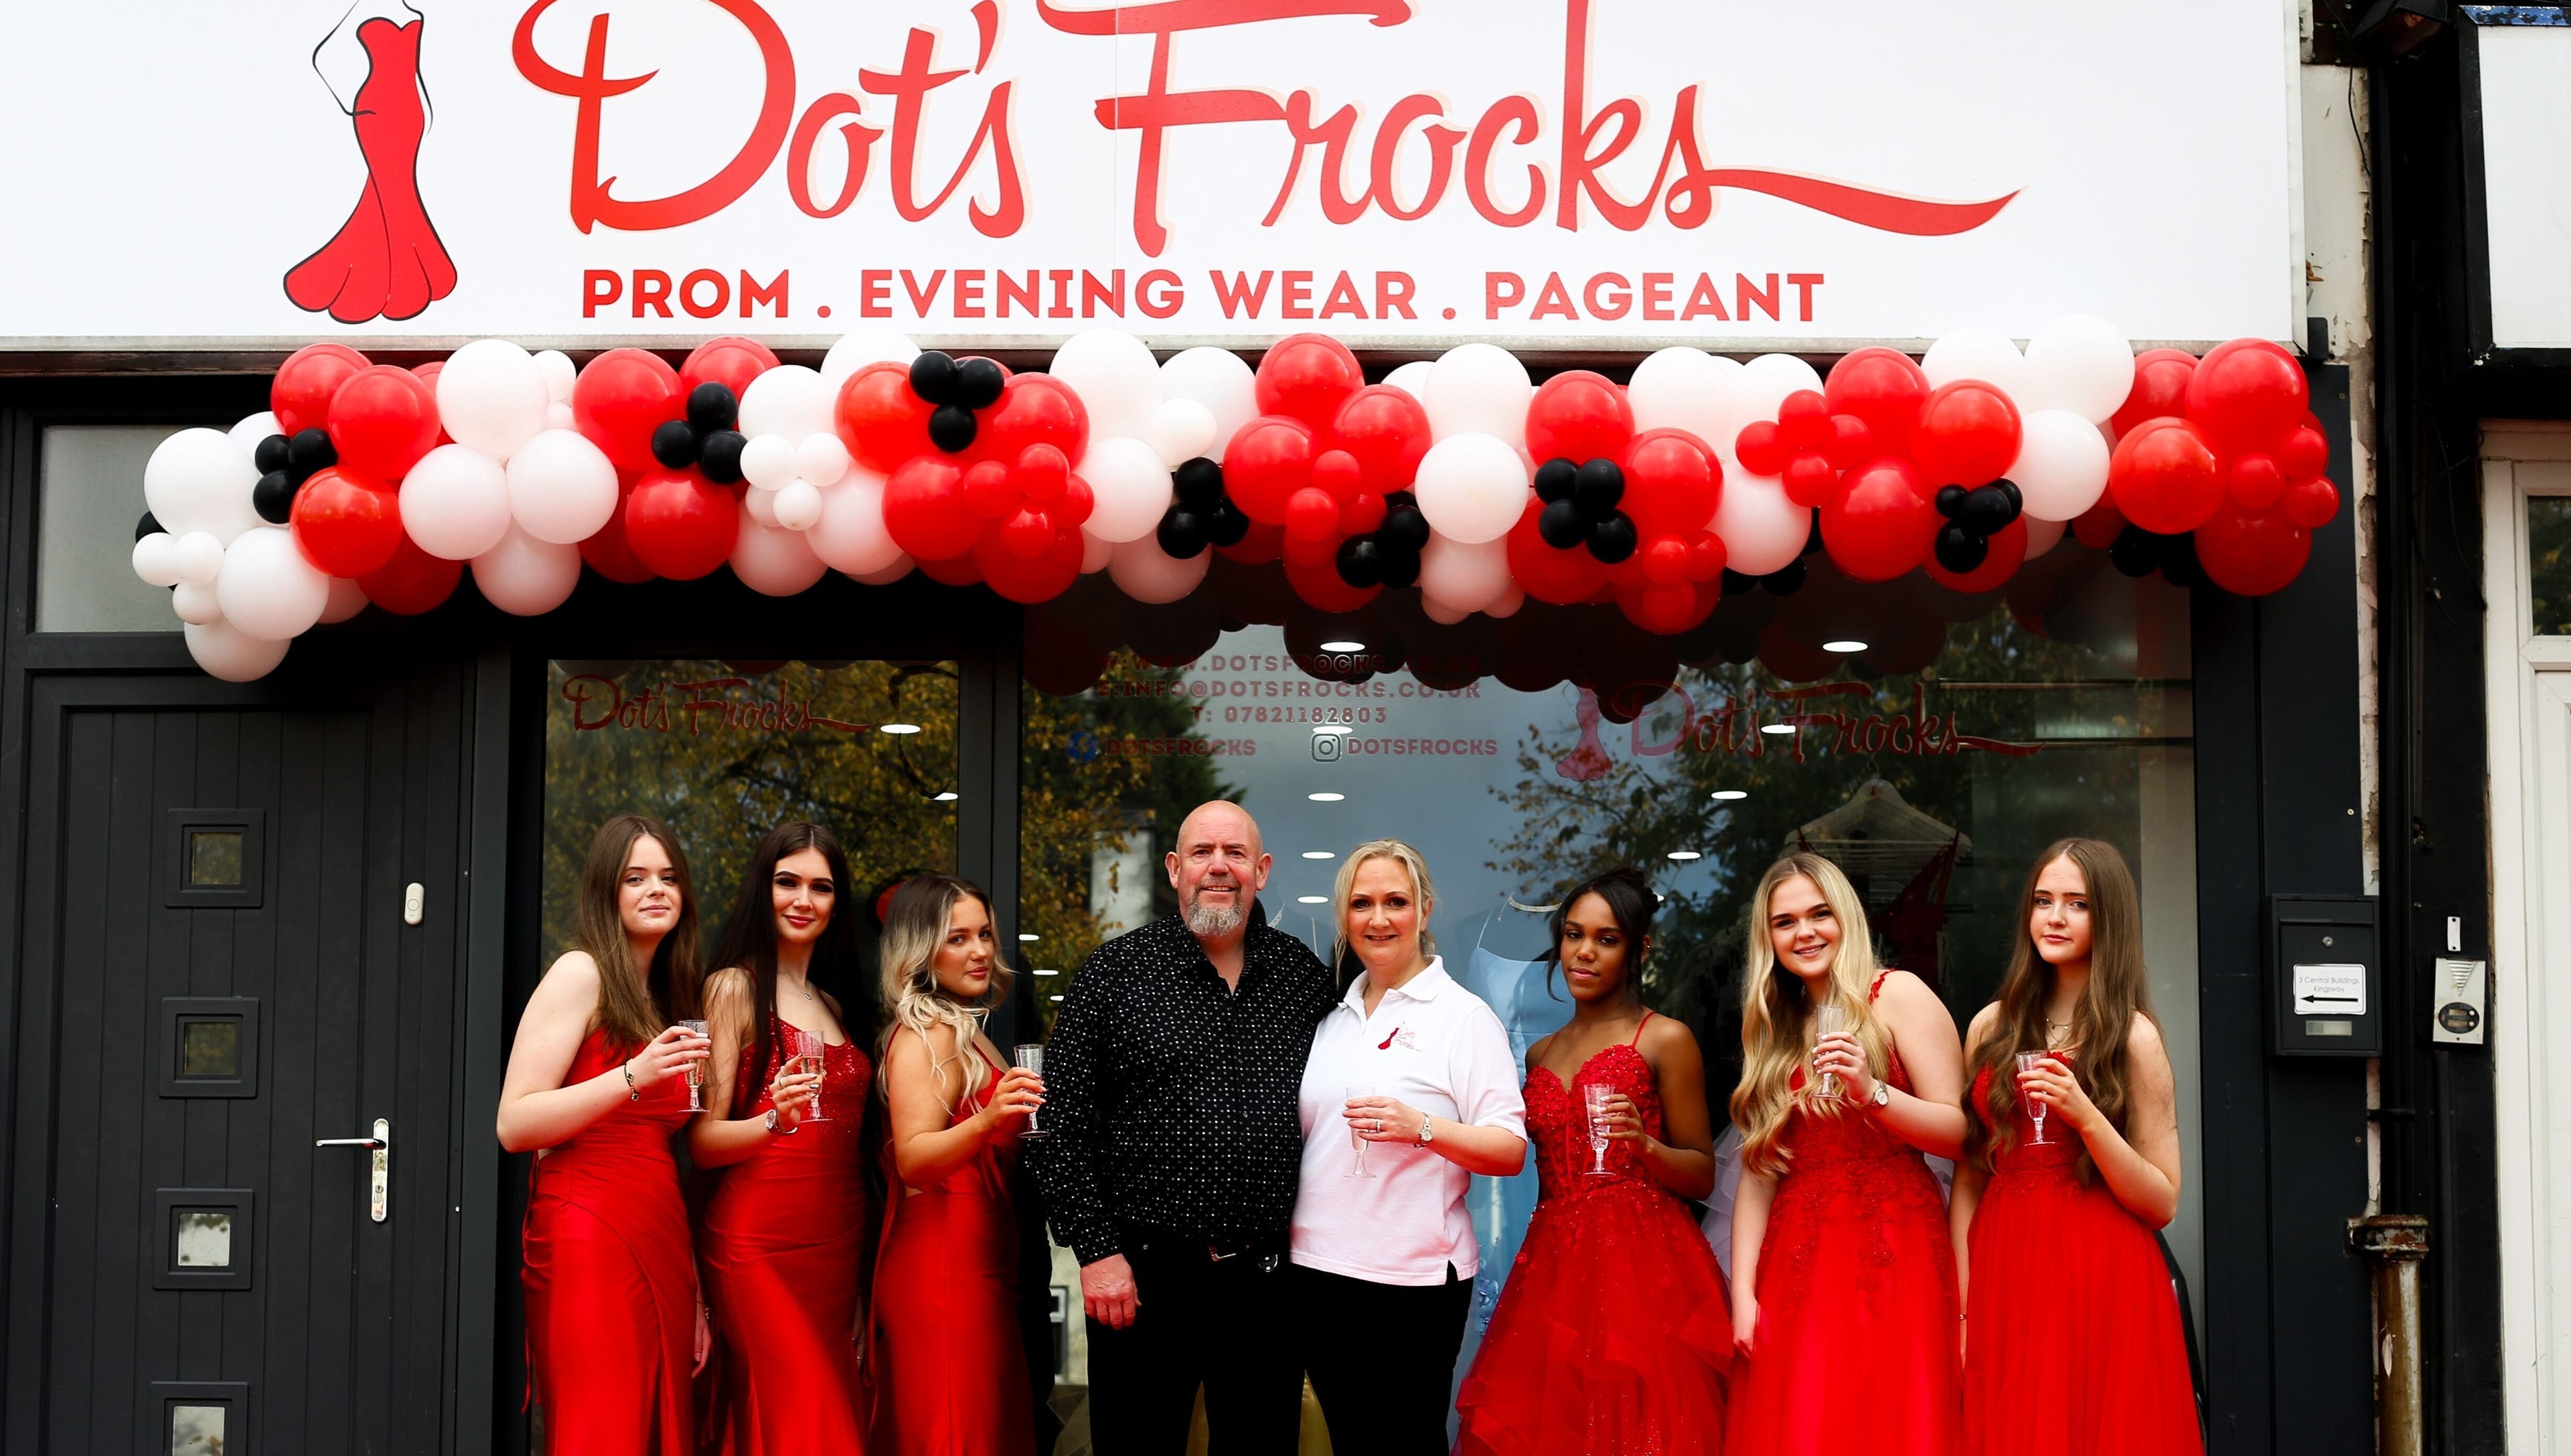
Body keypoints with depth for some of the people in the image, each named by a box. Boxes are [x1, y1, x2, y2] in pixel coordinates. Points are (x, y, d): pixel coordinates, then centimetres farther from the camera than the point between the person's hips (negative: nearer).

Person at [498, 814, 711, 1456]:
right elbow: (514, 1125, -11)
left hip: (660, 1248, 7)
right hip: (588, 1240, -7)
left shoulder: (667, 1001, 21)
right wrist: (634, 1076, -20)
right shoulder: (579, 974, -2)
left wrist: (694, 1297, 17)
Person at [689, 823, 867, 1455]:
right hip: (758, 1242, -6)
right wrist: (775, 1121, -25)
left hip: (836, 1244, 6)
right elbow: (703, 1141, -6)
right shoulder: (735, 987, -1)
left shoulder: (832, 1004, 18)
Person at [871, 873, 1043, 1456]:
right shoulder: (926, 1034, -11)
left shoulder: (964, 1030, 16)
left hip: (980, 1264, 9)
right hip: (942, 1269, -9)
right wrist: (987, 1120, -37)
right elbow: (913, 1159, -24)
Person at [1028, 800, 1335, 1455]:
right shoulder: (1115, 972, -2)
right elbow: (1061, 1123, -4)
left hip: (1270, 1278, 3)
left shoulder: (1304, 975, 8)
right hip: (1143, 1277, -3)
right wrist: (1097, 1250, -9)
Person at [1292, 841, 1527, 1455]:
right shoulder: (1333, 1016, 14)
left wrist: (1421, 1127, -25)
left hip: (1413, 1279, -6)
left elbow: (1510, 1151, -11)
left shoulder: (1463, 1015, -4)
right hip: (1319, 1268, 6)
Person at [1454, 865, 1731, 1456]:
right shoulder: (1541, 1055, 18)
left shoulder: (1663, 1040, 1)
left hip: (1642, 1267, -5)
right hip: (1551, 1268, 5)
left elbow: (1702, 1176, -1)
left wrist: (1646, 1145, -17)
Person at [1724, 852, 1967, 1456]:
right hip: (1797, 1259, 5)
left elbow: (1960, 1133, -6)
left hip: (1890, 1250, -4)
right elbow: (1758, 1171, 11)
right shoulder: (1773, 1029, 17)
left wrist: (1871, 1092, -21)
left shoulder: (1898, 996, 2)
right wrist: (1742, 1291, 2)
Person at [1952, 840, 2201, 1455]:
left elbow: (2162, 1204, -5)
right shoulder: (1993, 1027, 8)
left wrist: (2085, 1116, -18)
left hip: (2103, 1285, -3)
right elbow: (1969, 1179, 10)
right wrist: (1962, 1306, 3)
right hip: (2004, 1280, 3)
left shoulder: (2133, 1038, -2)